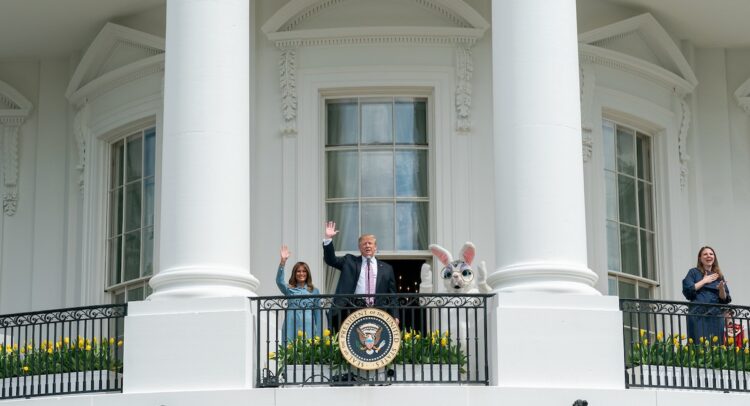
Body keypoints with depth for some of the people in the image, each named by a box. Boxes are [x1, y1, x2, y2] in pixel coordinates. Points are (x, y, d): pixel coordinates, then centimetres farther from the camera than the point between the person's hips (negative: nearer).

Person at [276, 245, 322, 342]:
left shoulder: (314, 291, 13)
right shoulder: (289, 289, 11)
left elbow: (317, 312, 12)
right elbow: (279, 281, -9)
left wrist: (318, 335, 6)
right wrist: (283, 262, -22)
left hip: (308, 327, 0)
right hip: (291, 327, 0)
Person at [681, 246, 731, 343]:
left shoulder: (719, 276, 19)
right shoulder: (694, 273, 9)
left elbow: (724, 299, 14)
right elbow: (687, 290, -6)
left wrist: (722, 288, -6)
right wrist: (704, 281, -2)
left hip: (716, 317, 4)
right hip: (698, 316, -4)